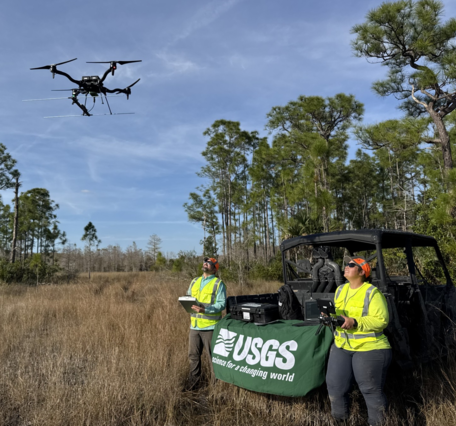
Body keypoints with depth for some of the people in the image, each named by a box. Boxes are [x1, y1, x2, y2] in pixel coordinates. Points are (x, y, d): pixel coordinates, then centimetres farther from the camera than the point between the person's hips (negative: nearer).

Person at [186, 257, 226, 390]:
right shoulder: (194, 282, 15)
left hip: (210, 326, -5)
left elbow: (221, 304, -13)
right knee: (193, 355, 12)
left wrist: (204, 309, -25)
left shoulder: (218, 284, -5)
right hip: (194, 325, 6)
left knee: (213, 356, 4)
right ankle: (193, 380, 26)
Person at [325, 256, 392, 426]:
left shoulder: (372, 293, -11)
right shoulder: (340, 290, 10)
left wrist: (355, 322, -27)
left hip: (369, 349, -6)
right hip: (341, 346, 6)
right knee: (335, 386, 5)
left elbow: (381, 320, -18)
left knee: (371, 391, 5)